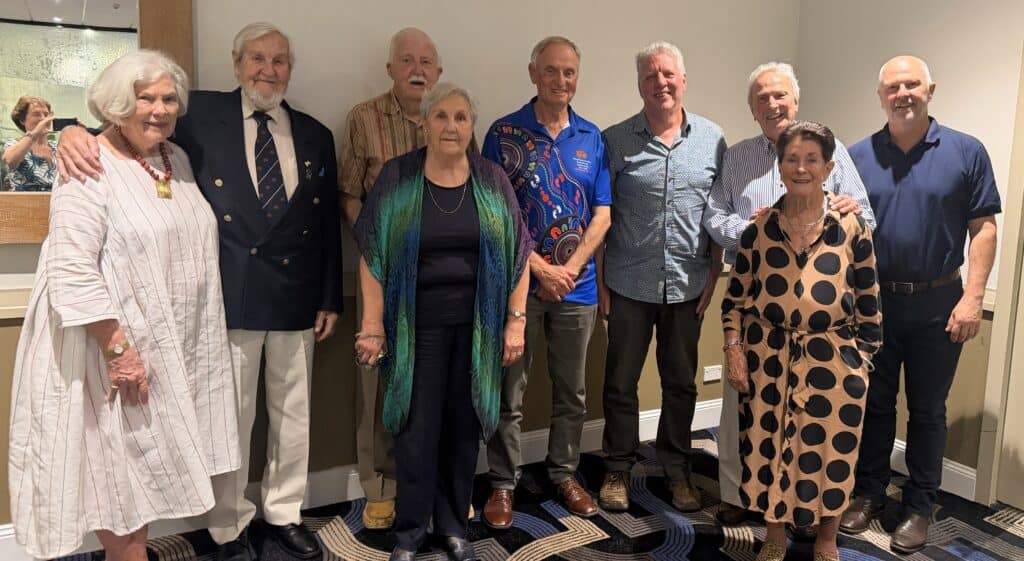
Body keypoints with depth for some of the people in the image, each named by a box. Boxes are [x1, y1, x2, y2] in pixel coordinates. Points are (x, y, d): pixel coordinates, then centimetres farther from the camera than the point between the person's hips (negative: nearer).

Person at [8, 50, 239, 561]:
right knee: (117, 465, 5)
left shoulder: (178, 159, 8)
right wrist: (119, 349, -22)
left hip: (171, 346, 7)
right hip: (111, 346, -7)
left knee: (147, 462, 16)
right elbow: (72, 272, -20)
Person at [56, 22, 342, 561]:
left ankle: (284, 513, 34)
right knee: (229, 419, 7)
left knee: (292, 414, 14)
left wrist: (330, 299, 7)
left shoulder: (315, 135, 8)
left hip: (297, 300, 3)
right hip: (229, 297, -3)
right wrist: (75, 130, -28)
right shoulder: (202, 114, 1)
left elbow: (330, 226, 9)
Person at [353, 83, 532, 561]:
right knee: (417, 426, 3)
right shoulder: (397, 177, -3)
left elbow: (517, 254, 3)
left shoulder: (493, 181, 2)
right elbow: (373, 255, -4)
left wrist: (515, 320, -2)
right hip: (418, 322, -1)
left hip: (478, 323, 2)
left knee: (464, 424, 9)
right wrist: (372, 325, -9)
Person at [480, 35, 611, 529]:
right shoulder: (504, 133, -3)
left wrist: (568, 271, -9)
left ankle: (565, 474, 30)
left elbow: (602, 214, 3)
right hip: (517, 280, -2)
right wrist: (541, 269, -12)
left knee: (572, 391, 13)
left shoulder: (592, 137, 5)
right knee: (508, 392, 6)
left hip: (577, 285, 3)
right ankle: (502, 483, 21)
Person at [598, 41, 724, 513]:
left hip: (687, 286, 2)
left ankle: (677, 470, 30)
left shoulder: (712, 139, 4)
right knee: (621, 381, 8)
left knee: (681, 383, 13)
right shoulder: (615, 141, -2)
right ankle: (617, 470, 25)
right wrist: (597, 279, -3)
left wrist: (714, 275, 2)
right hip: (628, 284, -1)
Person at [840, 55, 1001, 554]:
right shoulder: (858, 156, 3)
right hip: (872, 302, 2)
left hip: (937, 305, -1)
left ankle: (918, 507, 23)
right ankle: (868, 494, 26)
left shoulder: (966, 152, -1)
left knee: (927, 409, 9)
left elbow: (983, 228, -3)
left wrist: (972, 297, -11)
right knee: (873, 403, 11)